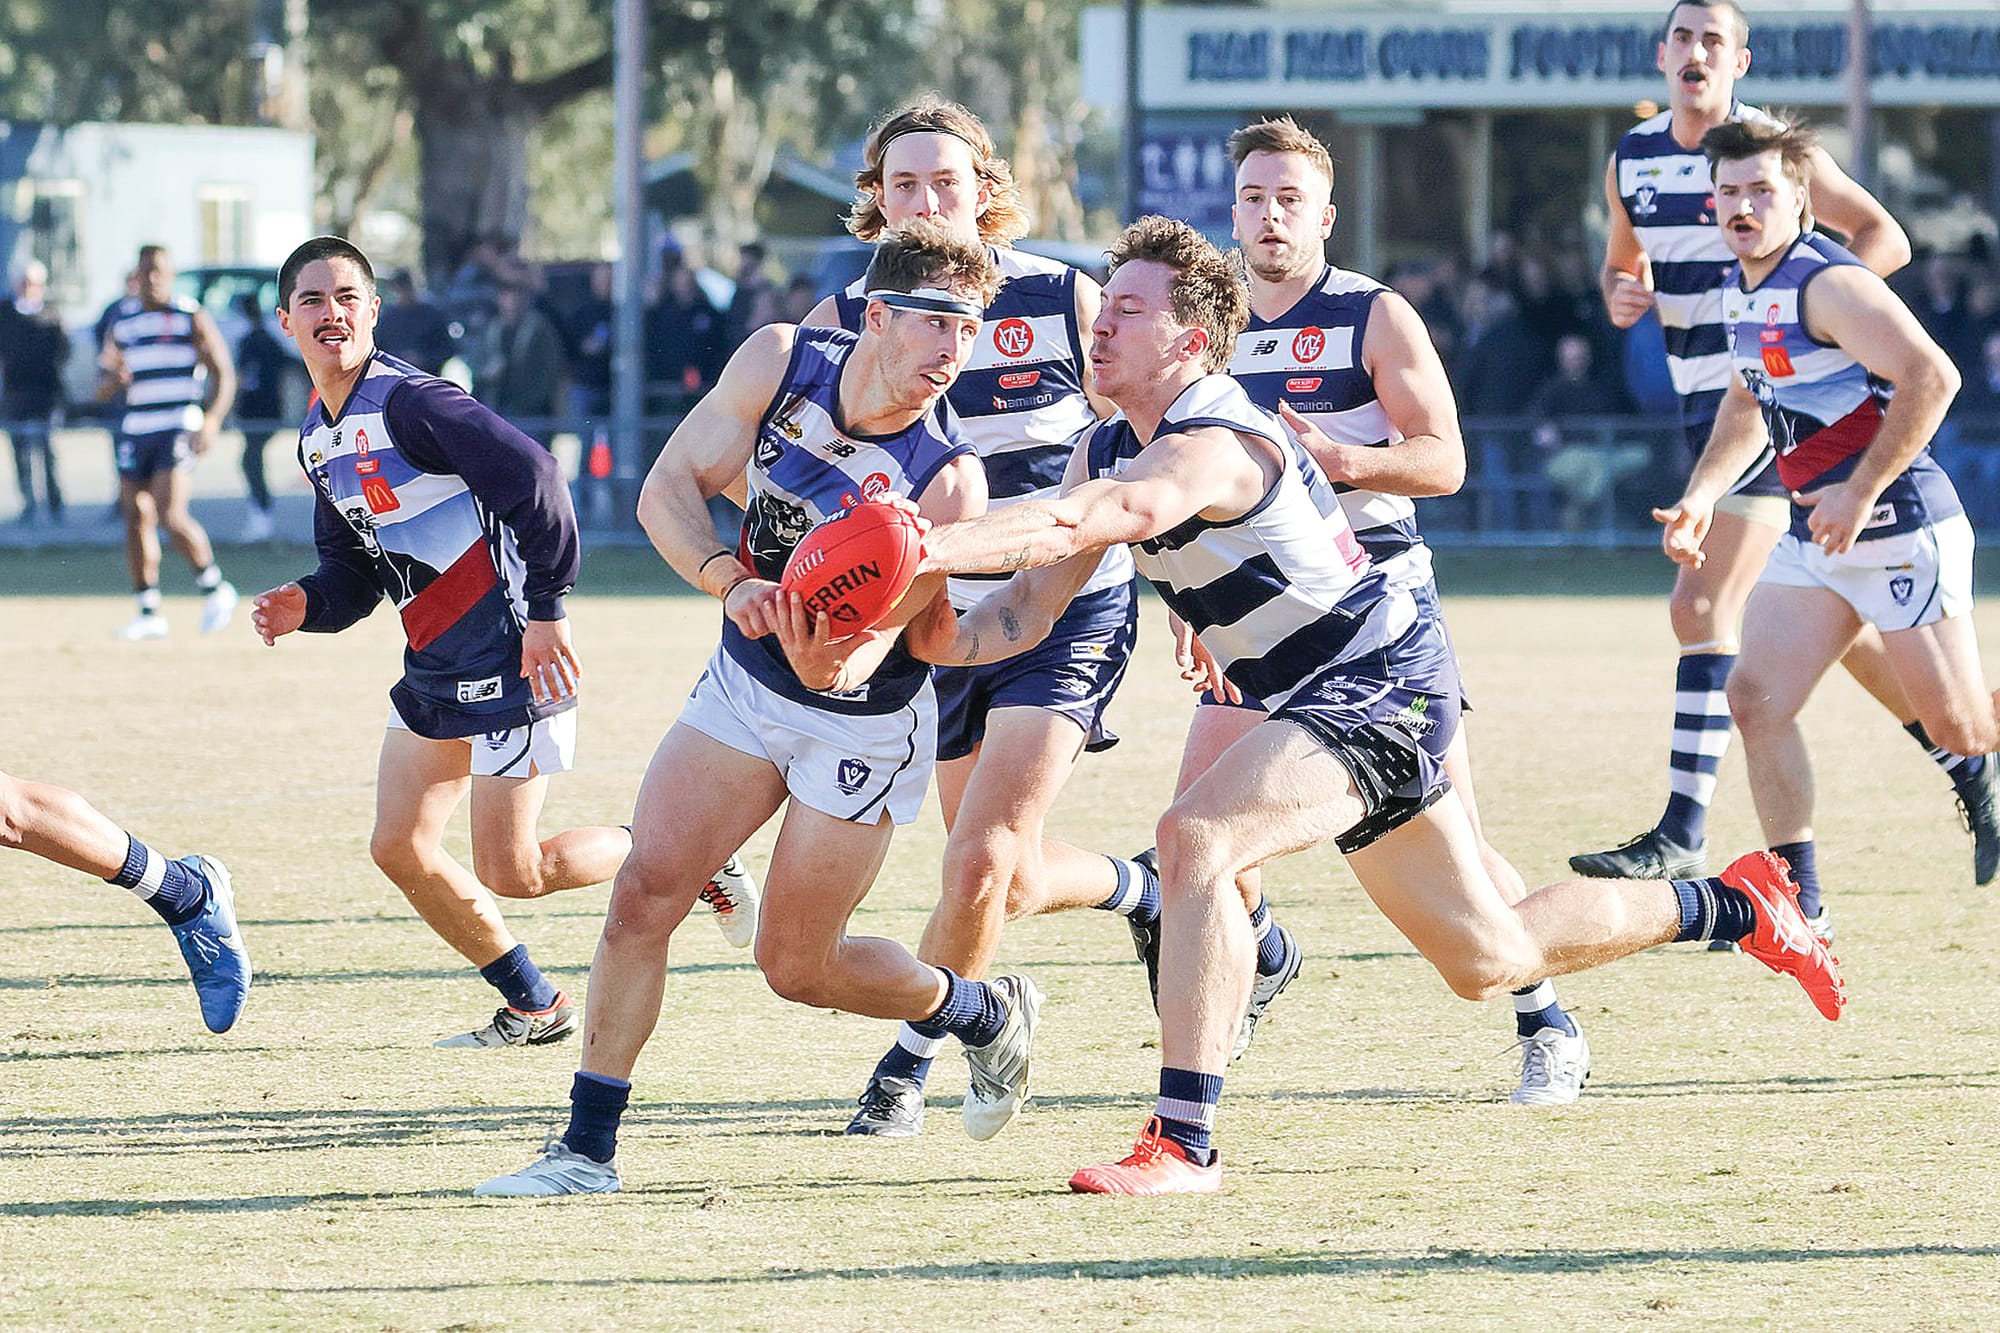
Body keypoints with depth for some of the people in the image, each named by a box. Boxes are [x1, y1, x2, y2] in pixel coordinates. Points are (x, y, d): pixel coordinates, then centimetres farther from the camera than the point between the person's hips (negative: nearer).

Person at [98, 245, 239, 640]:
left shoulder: (191, 318, 0)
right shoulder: (122, 321, 13)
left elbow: (224, 374, -2)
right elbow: (103, 388, 16)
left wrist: (212, 421, -17)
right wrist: (113, 379, -9)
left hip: (178, 427, -5)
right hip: (135, 427, 5)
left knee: (171, 515, -18)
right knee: (136, 519, 2)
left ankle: (214, 587, 2)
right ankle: (149, 613, 9)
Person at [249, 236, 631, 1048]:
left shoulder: (407, 402, -18)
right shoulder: (318, 437, 11)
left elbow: (531, 477, -24)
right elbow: (353, 569, 18)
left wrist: (547, 608, -23)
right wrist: (308, 606, -4)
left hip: (510, 656, -9)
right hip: (435, 669, 9)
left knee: (508, 871, -8)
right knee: (401, 849, 6)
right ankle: (534, 1008, 19)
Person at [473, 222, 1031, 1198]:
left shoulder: (947, 480, -27)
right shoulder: (781, 361, -16)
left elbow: (856, 658, -27)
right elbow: (667, 487, -10)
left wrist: (827, 660, -50)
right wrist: (731, 582, -28)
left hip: (859, 722, -4)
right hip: (743, 680, 4)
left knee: (795, 964, 3)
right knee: (643, 893, -8)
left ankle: (985, 1014, 30)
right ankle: (588, 1146, -1)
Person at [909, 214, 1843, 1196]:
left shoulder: (1214, 445, -25)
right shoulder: (1106, 450, 5)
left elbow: (1107, 518, -46)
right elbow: (1035, 602, 4)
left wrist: (936, 547, -56)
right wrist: (940, 640, -17)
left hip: (1381, 686, -10)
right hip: (1316, 700, 10)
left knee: (1195, 838, -30)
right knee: (1486, 959, 19)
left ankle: (1184, 1143, -29)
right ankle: (1732, 906, 38)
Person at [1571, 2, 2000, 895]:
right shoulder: (1631, 160, 9)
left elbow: (1884, 237, -5)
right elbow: (1622, 258, 25)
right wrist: (1619, 293, 1)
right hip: (1705, 407, 7)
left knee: (1704, 606, -16)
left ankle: (1682, 833, -17)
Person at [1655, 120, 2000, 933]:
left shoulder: (1828, 284, -19)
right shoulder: (1740, 289, 10)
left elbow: (1932, 377, -27)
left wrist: (1862, 492, -26)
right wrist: (1702, 494, 15)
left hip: (1900, 530, -8)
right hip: (1817, 538, 8)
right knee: (1756, 699, -5)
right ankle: (1797, 903, -1)